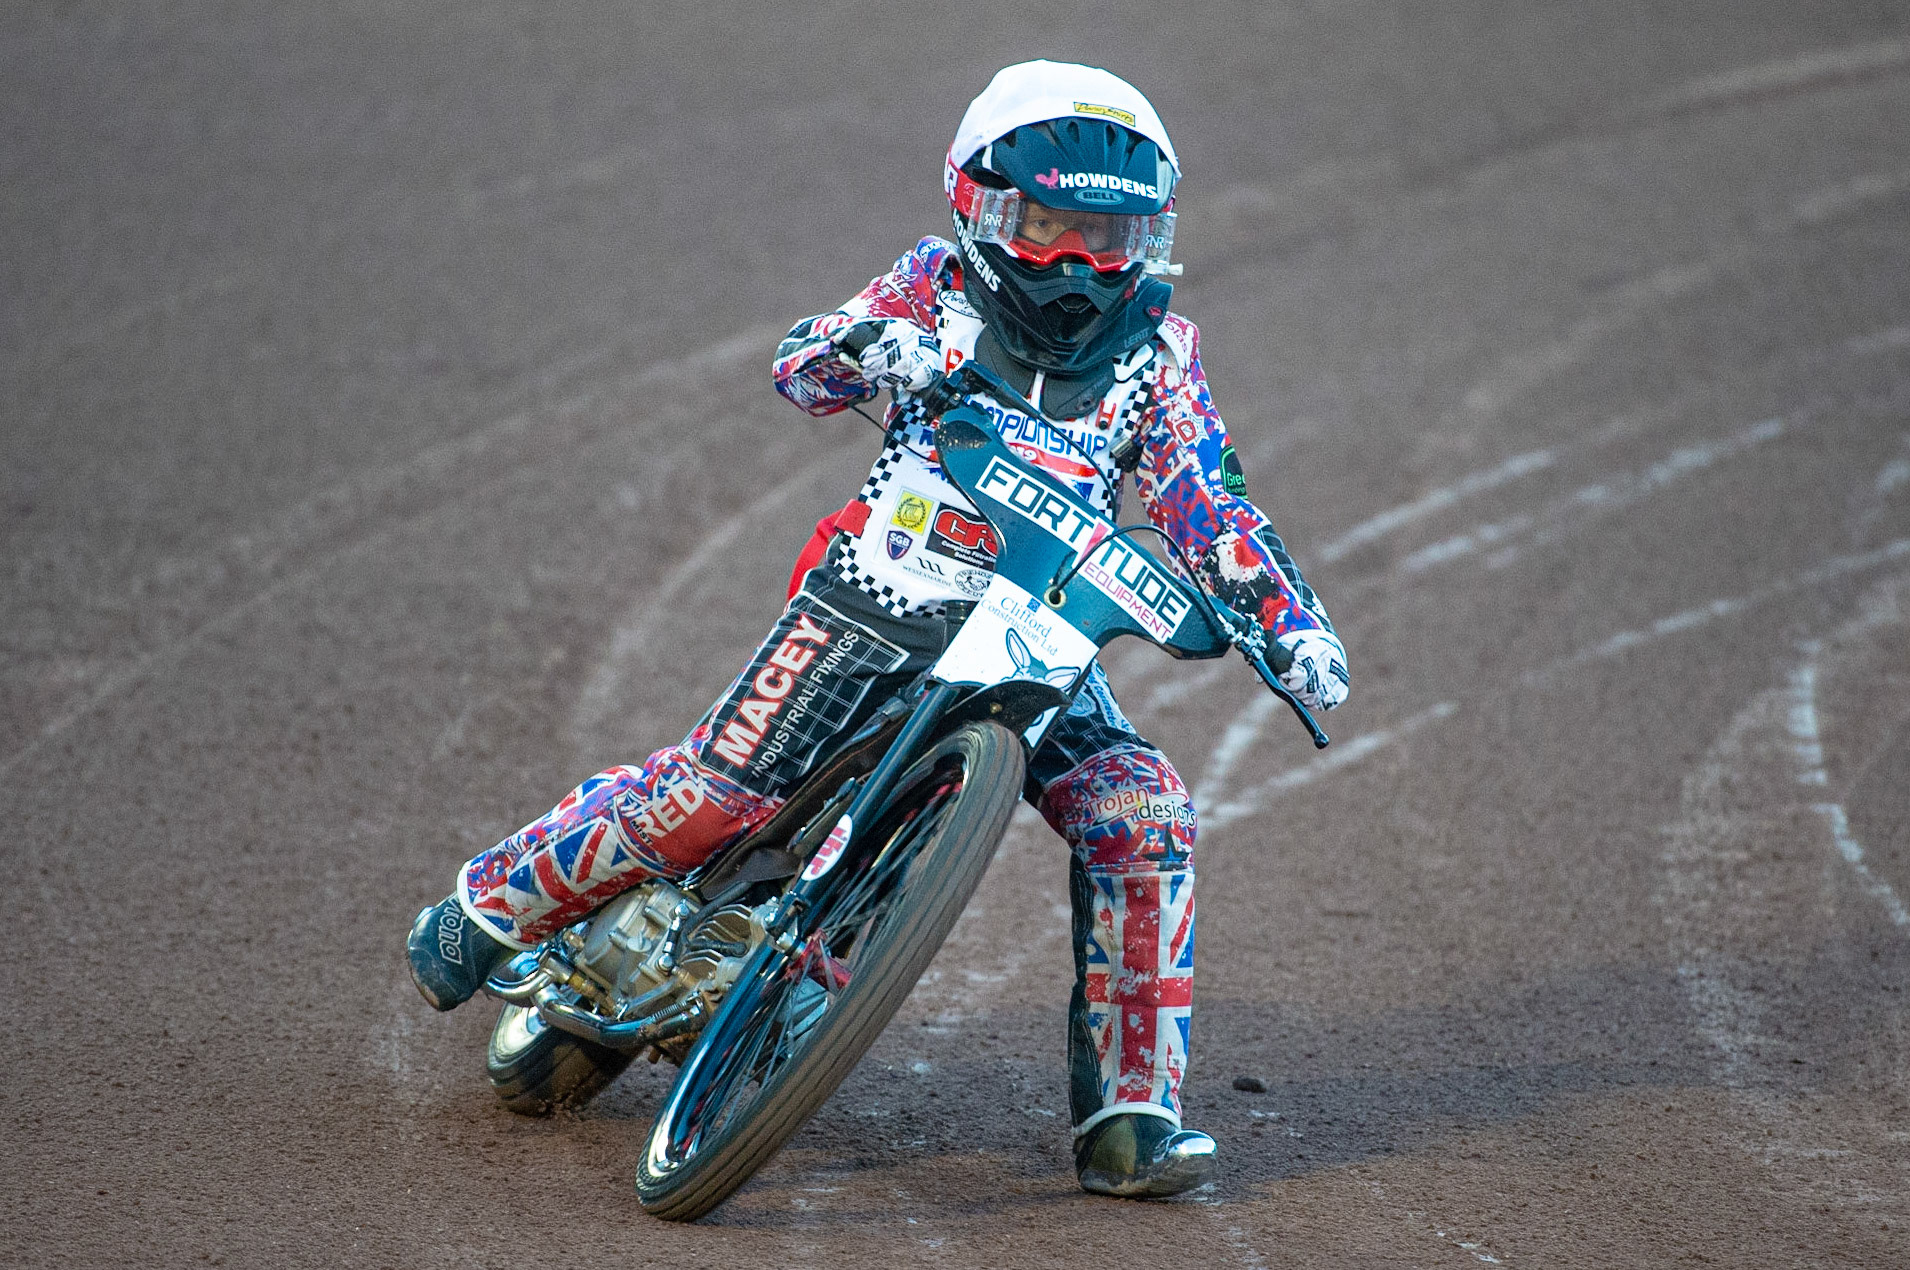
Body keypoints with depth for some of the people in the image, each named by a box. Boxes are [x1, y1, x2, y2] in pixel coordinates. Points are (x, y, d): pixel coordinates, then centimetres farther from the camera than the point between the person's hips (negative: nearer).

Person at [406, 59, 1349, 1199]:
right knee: (710, 796, -12)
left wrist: (1296, 625, -8)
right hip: (879, 602, -2)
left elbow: (1213, 510, 6)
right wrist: (861, 345, -26)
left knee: (1147, 819, -17)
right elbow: (798, 368, -3)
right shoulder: (936, 288, 4)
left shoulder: (1158, 351, 8)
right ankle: (492, 906, 12)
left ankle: (1129, 1115, -11)